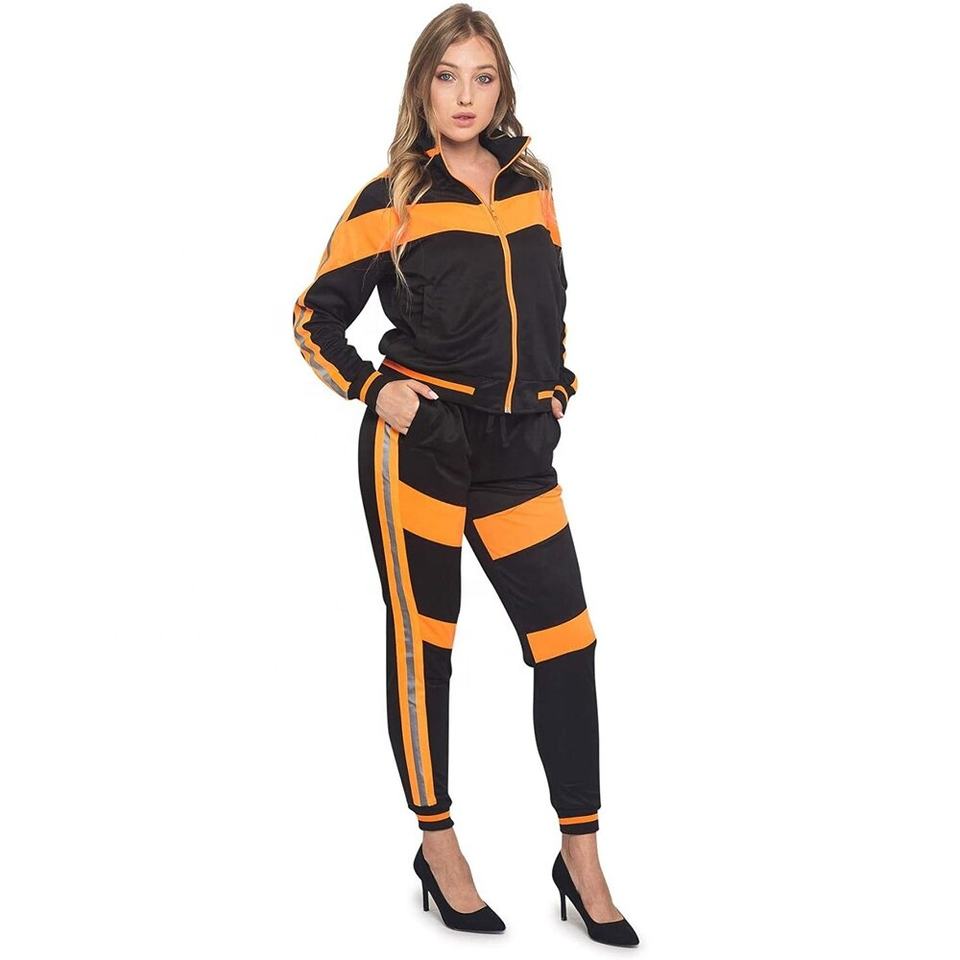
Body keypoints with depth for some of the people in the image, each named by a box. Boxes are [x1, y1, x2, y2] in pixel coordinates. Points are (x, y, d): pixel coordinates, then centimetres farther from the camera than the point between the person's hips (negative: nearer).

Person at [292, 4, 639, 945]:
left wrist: (556, 386, 13)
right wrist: (374, 390, -10)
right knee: (422, 644, 4)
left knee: (566, 642, 1)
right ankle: (438, 848, 20)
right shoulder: (390, 200, -2)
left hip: (517, 449, 4)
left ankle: (581, 861, 13)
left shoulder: (531, 186, 11)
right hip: (418, 444, -4)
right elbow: (315, 317, 3)